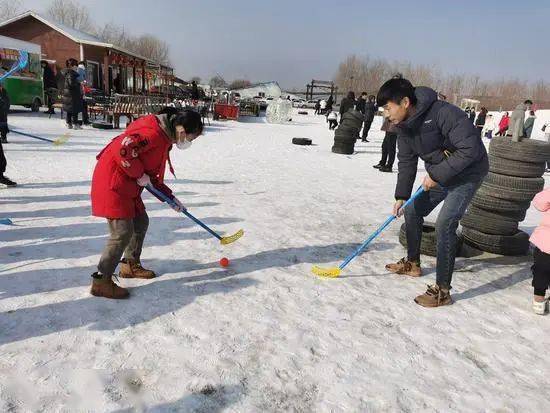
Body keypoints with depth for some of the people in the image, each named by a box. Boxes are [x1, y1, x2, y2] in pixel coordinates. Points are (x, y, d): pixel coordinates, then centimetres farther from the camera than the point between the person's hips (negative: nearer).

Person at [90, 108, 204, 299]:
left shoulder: (164, 139, 13)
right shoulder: (153, 132, -19)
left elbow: (153, 176, 19)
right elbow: (123, 150, -30)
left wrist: (171, 198, 16)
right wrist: (139, 174, -17)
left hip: (128, 186, 10)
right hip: (113, 183, -10)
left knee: (141, 222, 17)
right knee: (123, 232, -9)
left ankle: (131, 264, 34)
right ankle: (101, 281, 3)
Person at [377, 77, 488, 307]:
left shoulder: (443, 113, -30)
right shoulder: (403, 126, -5)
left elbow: (470, 148, -31)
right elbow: (406, 161, 3)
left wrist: (437, 175, -27)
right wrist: (401, 196, -3)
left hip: (467, 173, -8)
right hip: (439, 174, 8)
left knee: (445, 224, -18)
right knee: (412, 211, 11)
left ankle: (442, 291, -8)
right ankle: (412, 263, 32)